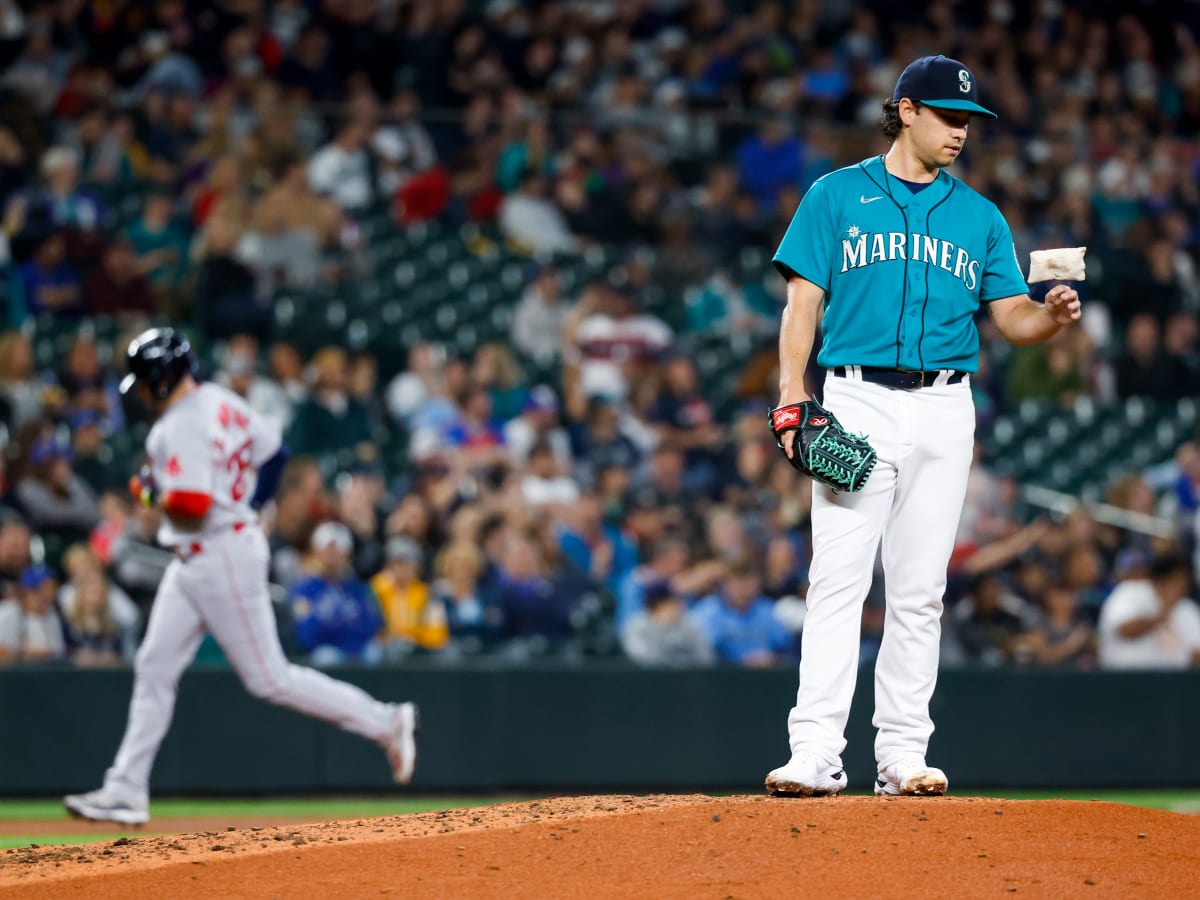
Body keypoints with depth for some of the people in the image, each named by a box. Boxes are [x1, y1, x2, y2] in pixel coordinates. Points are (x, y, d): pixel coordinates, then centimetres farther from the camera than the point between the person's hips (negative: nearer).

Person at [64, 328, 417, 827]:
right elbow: (272, 448, 17)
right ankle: (126, 791, 11)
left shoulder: (182, 426, -21)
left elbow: (191, 504, -30)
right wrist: (246, 502, 20)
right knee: (154, 668, 9)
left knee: (270, 678, -4)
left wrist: (154, 490, -11)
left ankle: (385, 722, 3)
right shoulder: (220, 402, 8)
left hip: (223, 558, -11)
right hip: (194, 560, 11)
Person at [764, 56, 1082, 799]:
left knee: (920, 591, 3)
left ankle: (904, 754, 7)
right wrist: (793, 397, -10)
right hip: (858, 405, -3)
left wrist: (1052, 316, -14)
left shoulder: (979, 217, 14)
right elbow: (804, 302, 2)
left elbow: (1011, 316, 9)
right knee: (838, 579, -11)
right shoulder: (837, 196, 6)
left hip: (944, 410, 3)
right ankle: (816, 753, -15)